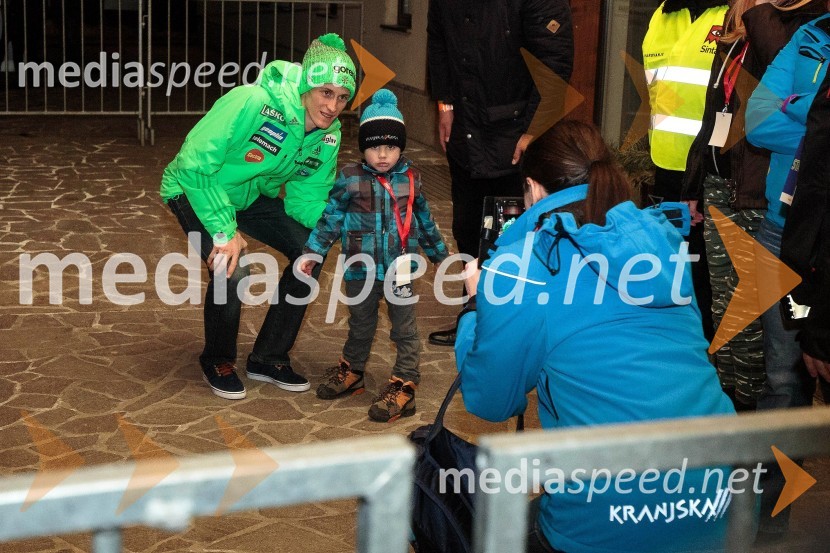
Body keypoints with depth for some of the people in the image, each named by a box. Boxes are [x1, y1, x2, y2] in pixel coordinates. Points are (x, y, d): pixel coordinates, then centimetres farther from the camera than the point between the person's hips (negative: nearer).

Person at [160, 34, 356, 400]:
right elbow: (194, 166, -32)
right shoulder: (253, 103, -36)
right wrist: (225, 231, -31)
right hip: (197, 190, -7)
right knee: (231, 270, -26)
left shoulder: (328, 134, -13)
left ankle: (269, 358, 10)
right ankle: (218, 362, 4)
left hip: (253, 194, 7)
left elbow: (306, 199, -4)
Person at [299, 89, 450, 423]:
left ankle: (404, 386, 9)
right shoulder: (350, 179, -6)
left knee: (405, 330, 3)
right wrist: (312, 252, -2)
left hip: (400, 270, 0)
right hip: (361, 271, 0)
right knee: (360, 326, 18)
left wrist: (438, 253, 21)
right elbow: (331, 217, 0)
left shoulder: (410, 179, 0)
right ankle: (351, 372, 37)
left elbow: (424, 220, 12)